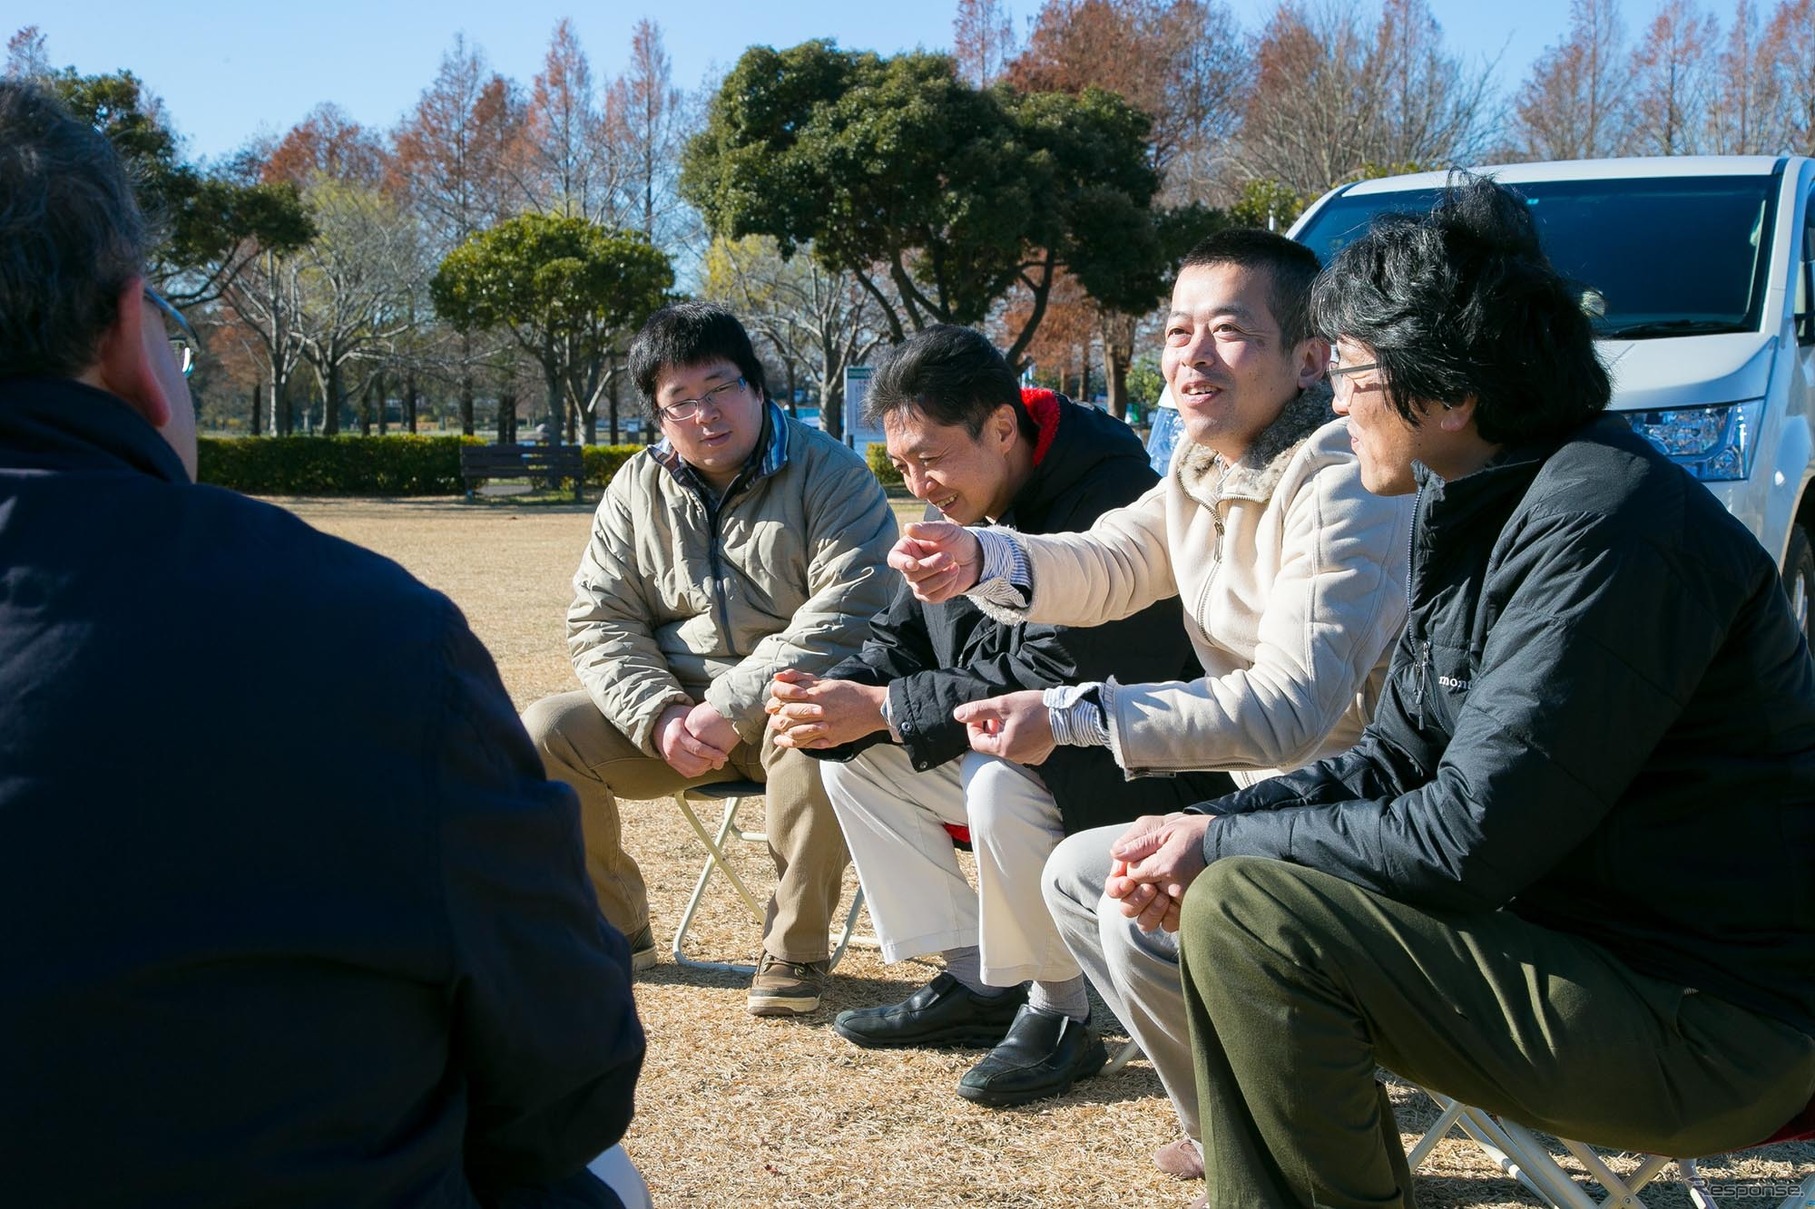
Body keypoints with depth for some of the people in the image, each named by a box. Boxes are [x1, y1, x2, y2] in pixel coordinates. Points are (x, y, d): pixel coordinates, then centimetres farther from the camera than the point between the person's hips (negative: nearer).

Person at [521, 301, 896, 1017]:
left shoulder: (829, 474, -7)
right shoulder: (637, 489, 7)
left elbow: (846, 615, -19)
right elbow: (600, 623, 3)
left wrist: (731, 706, -25)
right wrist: (661, 718, -15)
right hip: (671, 714, 4)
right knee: (543, 733, -15)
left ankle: (795, 949, -18)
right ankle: (613, 931, 3)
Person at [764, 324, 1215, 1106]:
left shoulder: (1106, 495, -25)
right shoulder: (960, 504, 3)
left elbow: (1058, 679, -31)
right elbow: (900, 643, 8)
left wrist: (883, 708, -28)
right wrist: (831, 701, -15)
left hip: (1136, 769, -9)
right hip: (1005, 748, 9)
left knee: (1002, 784, -35)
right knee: (851, 762, 2)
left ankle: (1060, 1014, -13)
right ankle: (973, 985, 7)